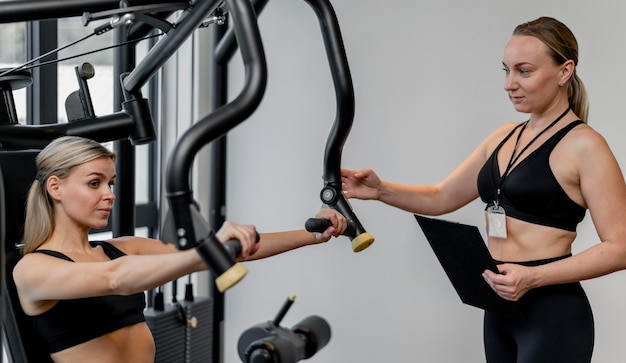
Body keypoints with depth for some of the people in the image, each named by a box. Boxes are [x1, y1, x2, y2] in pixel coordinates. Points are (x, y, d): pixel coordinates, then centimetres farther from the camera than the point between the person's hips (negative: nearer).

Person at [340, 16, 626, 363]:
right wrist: (381, 190, -6)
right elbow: (442, 197, 11)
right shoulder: (504, 136, 9)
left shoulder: (583, 145, -11)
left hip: (553, 315, -6)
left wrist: (534, 277, -23)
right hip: (500, 308, 7)